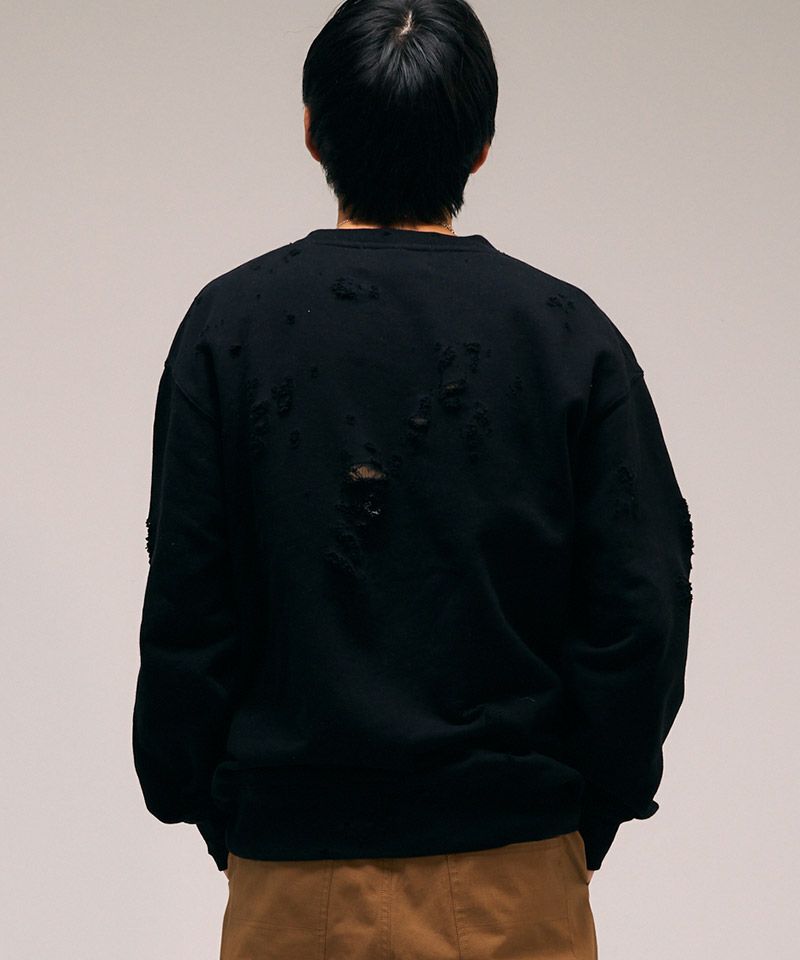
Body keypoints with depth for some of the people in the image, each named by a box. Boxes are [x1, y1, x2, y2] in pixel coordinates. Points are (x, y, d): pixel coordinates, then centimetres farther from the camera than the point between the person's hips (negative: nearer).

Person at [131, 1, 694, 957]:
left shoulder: (231, 324, -4)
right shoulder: (569, 334, -4)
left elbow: (186, 601, -4)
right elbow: (641, 601, -4)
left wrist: (197, 802, 8)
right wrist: (593, 810, 8)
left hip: (297, 862, 0)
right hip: (515, 864, 0)